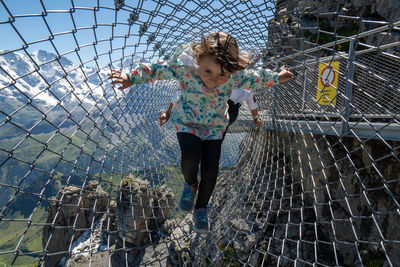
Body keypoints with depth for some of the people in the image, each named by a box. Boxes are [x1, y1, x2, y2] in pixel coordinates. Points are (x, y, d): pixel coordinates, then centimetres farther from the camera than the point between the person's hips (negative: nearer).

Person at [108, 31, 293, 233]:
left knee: (210, 170, -5)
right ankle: (190, 184, 10)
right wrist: (130, 78, -15)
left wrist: (276, 78, 12)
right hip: (186, 122, -1)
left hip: (214, 127, 2)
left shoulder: (235, 77, -24)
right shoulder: (183, 68, -29)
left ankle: (201, 209, 24)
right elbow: (157, 70, -12)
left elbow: (255, 78, -1)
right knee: (191, 157, -28)